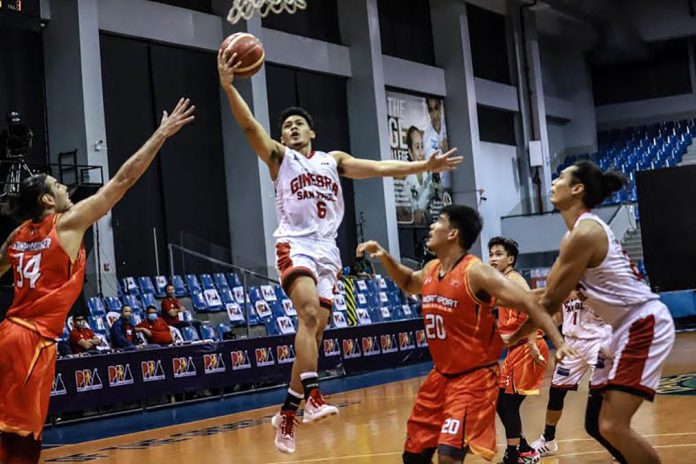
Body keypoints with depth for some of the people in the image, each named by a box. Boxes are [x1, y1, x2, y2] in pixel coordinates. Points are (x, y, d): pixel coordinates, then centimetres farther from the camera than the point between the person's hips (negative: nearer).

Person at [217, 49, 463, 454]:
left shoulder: (333, 160, 18)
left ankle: (289, 410, 13)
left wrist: (424, 166, 1)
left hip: (328, 250, 4)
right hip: (295, 246, -4)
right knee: (309, 313, -29)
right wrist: (228, 87, -22)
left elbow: (379, 168, 11)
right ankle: (313, 396, -34)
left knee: (315, 331, 3)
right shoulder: (280, 157, 7)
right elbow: (249, 126, -7)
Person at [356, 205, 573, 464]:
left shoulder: (476, 272, -17)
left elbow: (528, 302, -21)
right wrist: (384, 257, 14)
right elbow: (408, 283, 31)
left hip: (474, 377, -8)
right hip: (441, 376, 8)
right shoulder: (430, 271, 6)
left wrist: (558, 342, -31)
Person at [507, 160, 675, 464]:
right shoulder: (580, 232, 12)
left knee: (613, 426, -18)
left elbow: (551, 303, -14)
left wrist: (510, 339, -4)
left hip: (645, 325, -10)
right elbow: (553, 294, 16)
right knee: (596, 424, 11)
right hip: (628, 329, 10)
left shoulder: (584, 233, -18)